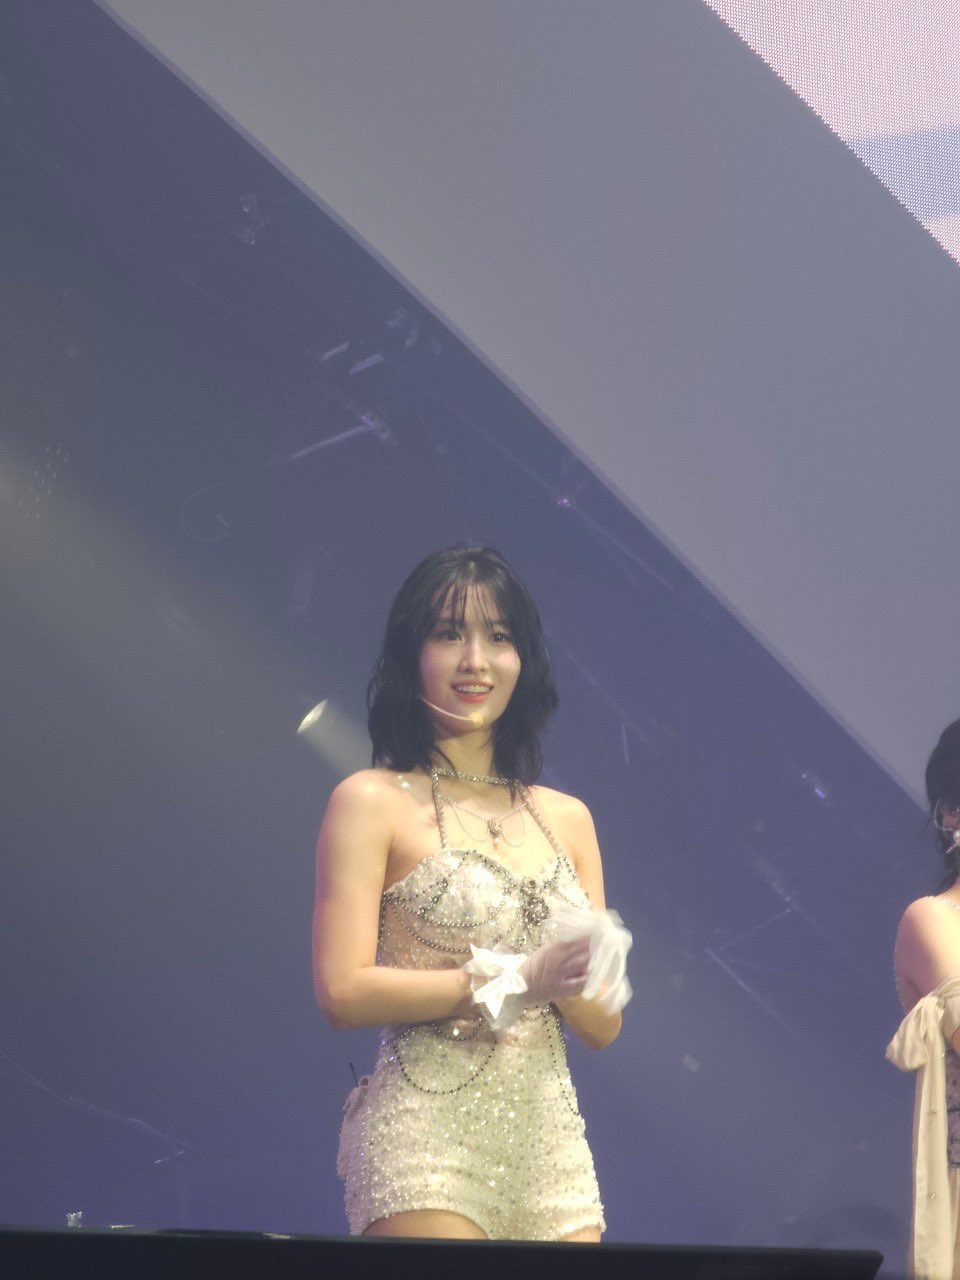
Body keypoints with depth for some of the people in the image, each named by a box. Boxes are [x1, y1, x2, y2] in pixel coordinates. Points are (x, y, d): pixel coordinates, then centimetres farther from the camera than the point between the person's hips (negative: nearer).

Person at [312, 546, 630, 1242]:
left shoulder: (566, 818, 15)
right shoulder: (372, 801, 1)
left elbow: (604, 1025, 13)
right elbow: (344, 990, -8)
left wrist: (574, 977, -9)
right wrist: (518, 977, -12)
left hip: (549, 1134, 5)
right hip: (426, 1131, -5)